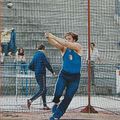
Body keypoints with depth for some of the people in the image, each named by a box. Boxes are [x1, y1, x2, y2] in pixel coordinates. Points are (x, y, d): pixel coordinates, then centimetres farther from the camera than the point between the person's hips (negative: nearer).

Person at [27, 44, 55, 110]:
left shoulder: (35, 55, 15)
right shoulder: (42, 54, -8)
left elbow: (30, 66, 16)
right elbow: (47, 64, -13)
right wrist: (52, 72, -2)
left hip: (36, 74, 9)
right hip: (41, 74, -9)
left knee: (44, 89, 13)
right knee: (42, 90, -10)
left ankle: (45, 105, 12)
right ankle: (30, 100, -24)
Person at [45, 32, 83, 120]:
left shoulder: (78, 47, -9)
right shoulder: (64, 48, -2)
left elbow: (67, 44, -26)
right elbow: (54, 43, -20)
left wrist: (53, 36, -29)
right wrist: (48, 38, -41)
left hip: (75, 77, -1)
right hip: (64, 74, 1)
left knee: (67, 98, 1)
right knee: (57, 93, -17)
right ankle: (56, 103, 17)